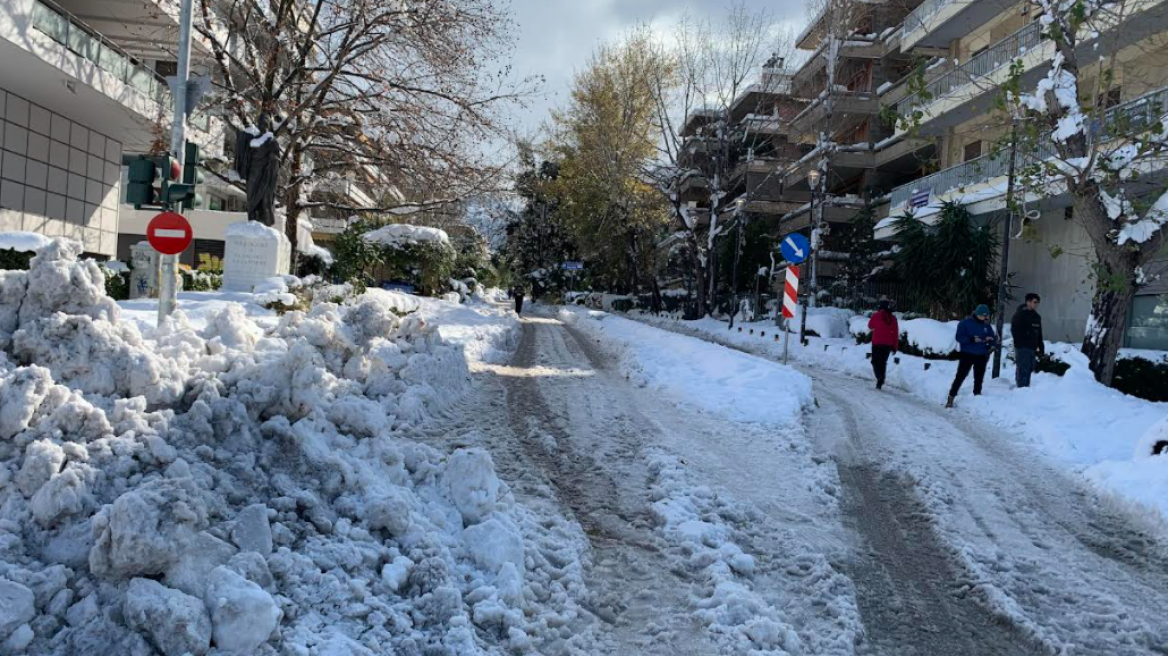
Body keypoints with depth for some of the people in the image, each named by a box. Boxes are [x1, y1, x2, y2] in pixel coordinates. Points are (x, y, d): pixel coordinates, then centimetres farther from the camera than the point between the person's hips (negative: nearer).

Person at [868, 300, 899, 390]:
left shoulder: (876, 316, -6)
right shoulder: (893, 318, 2)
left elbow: (870, 326, 11)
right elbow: (896, 333, 4)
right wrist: (895, 346, 9)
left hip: (877, 343, -3)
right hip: (888, 344, 3)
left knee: (875, 361, 5)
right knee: (883, 362, 12)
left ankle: (879, 376, -21)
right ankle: (880, 383, 11)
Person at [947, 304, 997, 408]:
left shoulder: (987, 326, 8)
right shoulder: (965, 323, -6)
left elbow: (993, 338, 11)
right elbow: (959, 337, -11)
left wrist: (991, 339, -13)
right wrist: (972, 339, -25)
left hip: (981, 356, 4)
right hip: (967, 354, -4)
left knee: (979, 378, 9)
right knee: (960, 376, -7)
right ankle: (951, 398, -4)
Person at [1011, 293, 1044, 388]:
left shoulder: (1037, 317, 18)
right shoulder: (1020, 315, -4)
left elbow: (1039, 334, 21)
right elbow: (1015, 330, -12)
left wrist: (1040, 347, 14)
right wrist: (1019, 343, -16)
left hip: (1032, 348, 7)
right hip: (1022, 347, -7)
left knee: (1029, 370, 10)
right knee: (1023, 369, -10)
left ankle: (1026, 388, 17)